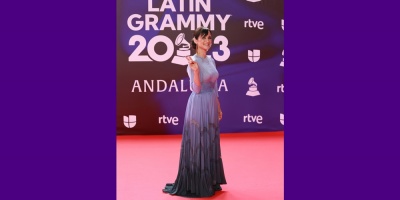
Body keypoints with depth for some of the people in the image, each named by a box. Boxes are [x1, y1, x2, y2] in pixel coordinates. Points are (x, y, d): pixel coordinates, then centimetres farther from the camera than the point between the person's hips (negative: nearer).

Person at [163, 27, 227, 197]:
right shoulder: (193, 61, -12)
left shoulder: (211, 60, 12)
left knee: (211, 144, 14)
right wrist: (196, 71, -32)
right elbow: (196, 89, -17)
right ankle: (195, 184, 12)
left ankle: (210, 182, 26)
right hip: (199, 106, -8)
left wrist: (218, 107, 17)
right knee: (198, 144, -1)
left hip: (211, 105, 8)